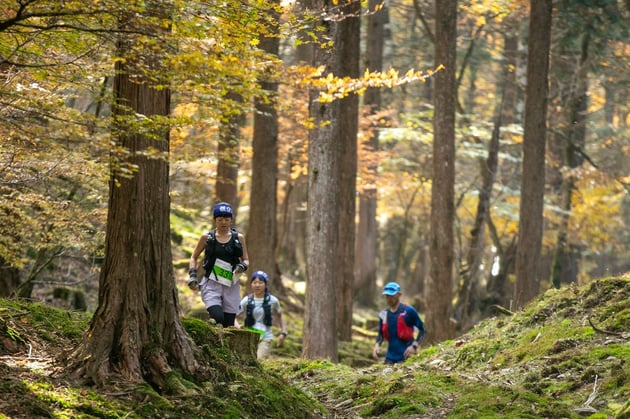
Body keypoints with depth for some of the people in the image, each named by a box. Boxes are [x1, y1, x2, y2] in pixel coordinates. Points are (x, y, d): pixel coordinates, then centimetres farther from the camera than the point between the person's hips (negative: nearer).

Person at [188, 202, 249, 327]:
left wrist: (242, 266, -9)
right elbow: (194, 257, 14)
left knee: (228, 324, 0)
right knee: (217, 318, -25)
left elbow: (246, 259, 14)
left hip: (231, 287, 2)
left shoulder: (238, 238, 8)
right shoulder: (207, 237, 5)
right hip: (211, 284, -2)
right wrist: (192, 275, 0)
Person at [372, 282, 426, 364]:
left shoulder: (409, 311, -7)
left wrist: (414, 346, -13)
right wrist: (377, 345, -1)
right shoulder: (383, 314, 8)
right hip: (390, 358, 5)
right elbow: (381, 334, 20)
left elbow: (422, 329, -1)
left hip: (405, 356, -5)